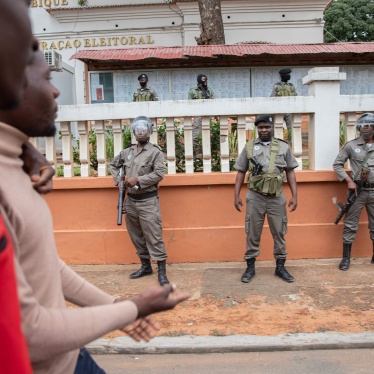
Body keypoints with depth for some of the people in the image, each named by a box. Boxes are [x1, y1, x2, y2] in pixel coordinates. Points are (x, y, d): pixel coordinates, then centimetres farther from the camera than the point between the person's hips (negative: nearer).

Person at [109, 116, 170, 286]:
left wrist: (138, 180, -18)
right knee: (136, 236, 14)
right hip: (130, 200, 6)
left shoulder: (155, 151, -6)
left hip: (148, 200, -6)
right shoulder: (127, 152, 10)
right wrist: (119, 179, 9)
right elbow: (113, 164, 25)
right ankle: (145, 265, 28)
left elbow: (159, 173, -16)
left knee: (153, 236, -6)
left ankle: (162, 270, 2)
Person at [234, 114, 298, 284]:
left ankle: (280, 267, 24)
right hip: (255, 197, 0)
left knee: (279, 233, 9)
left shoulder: (284, 147, 5)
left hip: (277, 197, 1)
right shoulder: (249, 147, 4)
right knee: (253, 234, 7)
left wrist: (294, 196, 1)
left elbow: (290, 172, 7)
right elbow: (241, 172, 6)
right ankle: (250, 267, 20)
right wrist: (236, 195, 1)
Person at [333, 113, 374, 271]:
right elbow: (337, 164, 1)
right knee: (350, 224, 2)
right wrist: (349, 180, -9)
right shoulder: (351, 145, -1)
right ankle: (346, 257, 11)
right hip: (357, 190, -2)